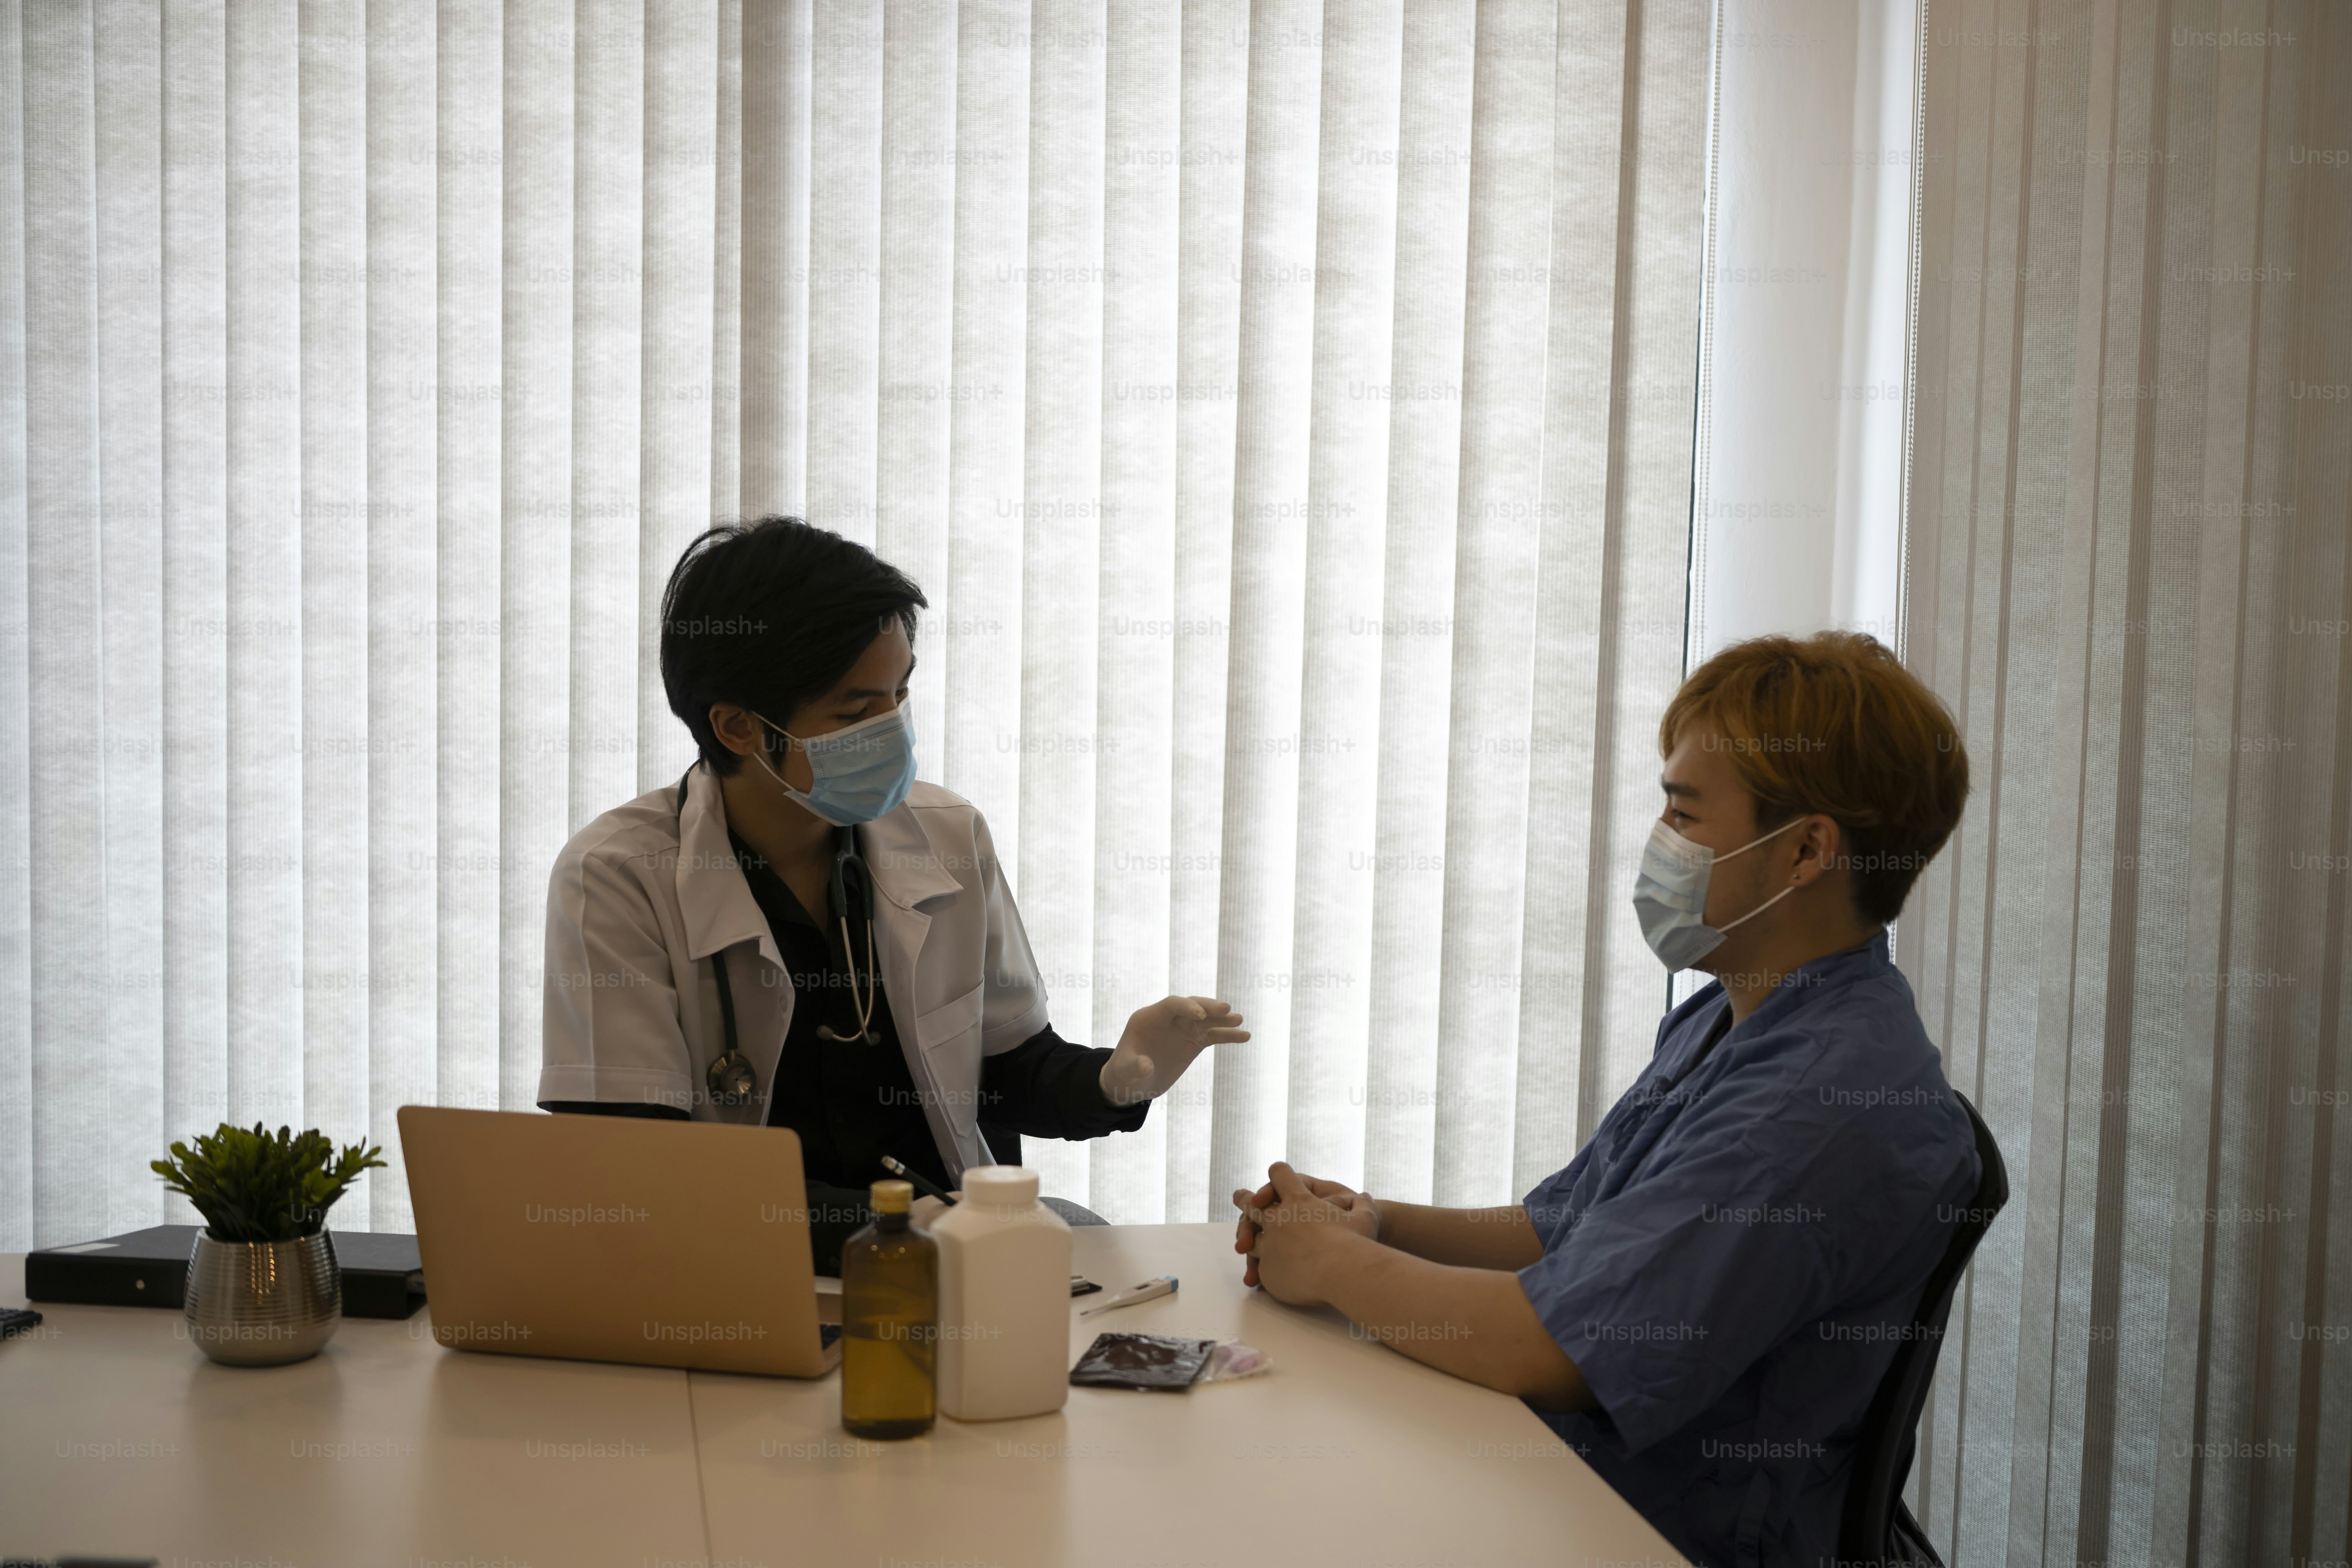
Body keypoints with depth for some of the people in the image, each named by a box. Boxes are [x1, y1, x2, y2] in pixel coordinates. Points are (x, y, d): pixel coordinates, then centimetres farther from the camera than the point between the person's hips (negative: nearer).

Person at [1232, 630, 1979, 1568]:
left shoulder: (1830, 1096, -25)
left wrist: (1337, 1265, -11)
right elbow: (1558, 1234, 17)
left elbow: (1544, 1350, -26)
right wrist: (1380, 1226, 0)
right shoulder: (1722, 1024, 9)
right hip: (1543, 1480, 9)